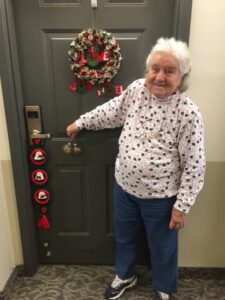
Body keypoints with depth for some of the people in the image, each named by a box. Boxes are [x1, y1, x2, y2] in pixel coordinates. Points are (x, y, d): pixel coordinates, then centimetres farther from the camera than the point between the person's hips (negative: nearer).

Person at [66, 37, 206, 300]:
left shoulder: (188, 113, -22)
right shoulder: (136, 89, -7)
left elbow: (194, 165, -17)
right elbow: (111, 112, 11)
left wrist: (182, 205, -14)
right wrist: (81, 122, 19)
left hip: (160, 196, -4)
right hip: (124, 186, 5)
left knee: (162, 246, 20)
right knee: (124, 236, 26)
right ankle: (125, 276, 56)